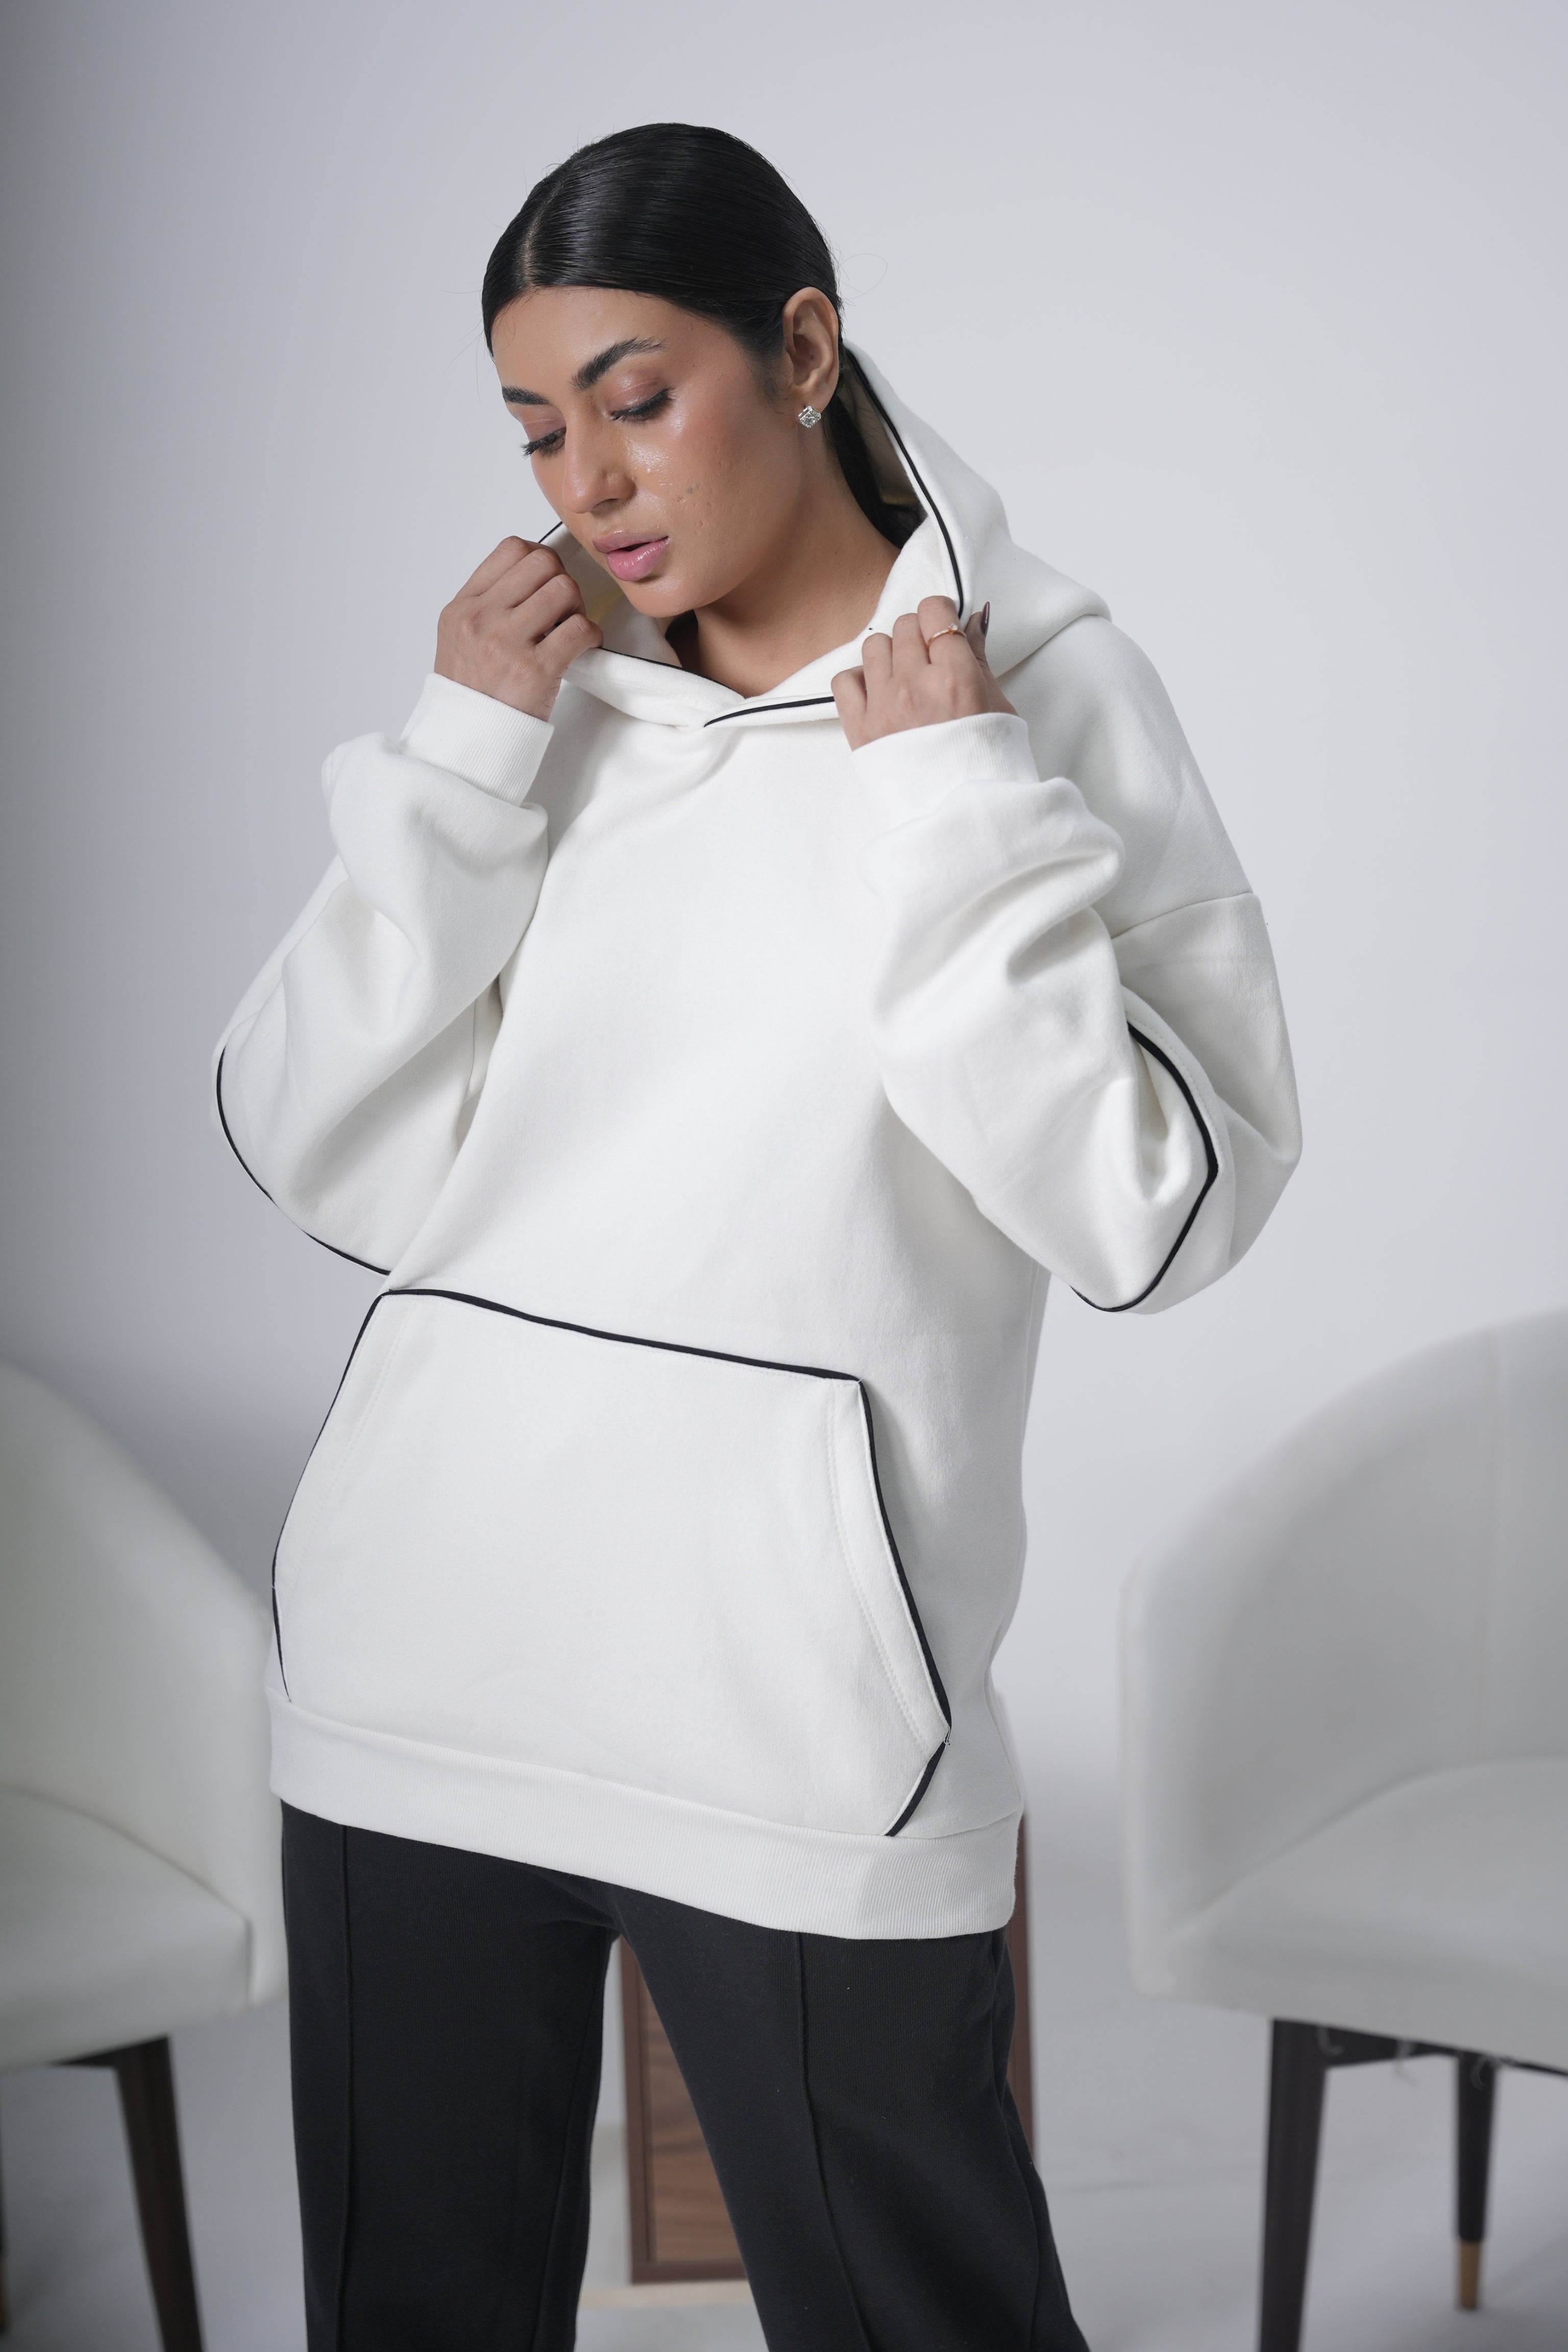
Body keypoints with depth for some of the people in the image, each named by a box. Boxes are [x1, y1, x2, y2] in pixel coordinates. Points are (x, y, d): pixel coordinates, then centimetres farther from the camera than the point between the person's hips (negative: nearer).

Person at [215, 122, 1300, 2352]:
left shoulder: (1046, 687, -1)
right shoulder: (548, 700, 10)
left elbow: (1154, 1212, -9)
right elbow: (321, 1160, 3)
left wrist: (954, 808, -11)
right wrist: (461, 759, -4)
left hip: (795, 1722, -4)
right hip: (415, 1687, 4)